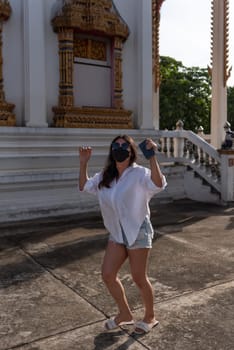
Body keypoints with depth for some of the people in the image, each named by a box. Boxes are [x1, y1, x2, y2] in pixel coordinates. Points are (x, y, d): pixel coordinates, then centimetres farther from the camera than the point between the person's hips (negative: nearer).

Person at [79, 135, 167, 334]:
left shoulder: (139, 173, -16)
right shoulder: (105, 176, 6)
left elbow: (158, 184, -34)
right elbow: (84, 186, 17)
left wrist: (152, 157, -40)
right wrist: (83, 163, 7)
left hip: (138, 231, -6)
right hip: (117, 233, 7)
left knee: (139, 278, 4)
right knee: (108, 275, 6)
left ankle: (150, 317, 30)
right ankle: (125, 314, 29)